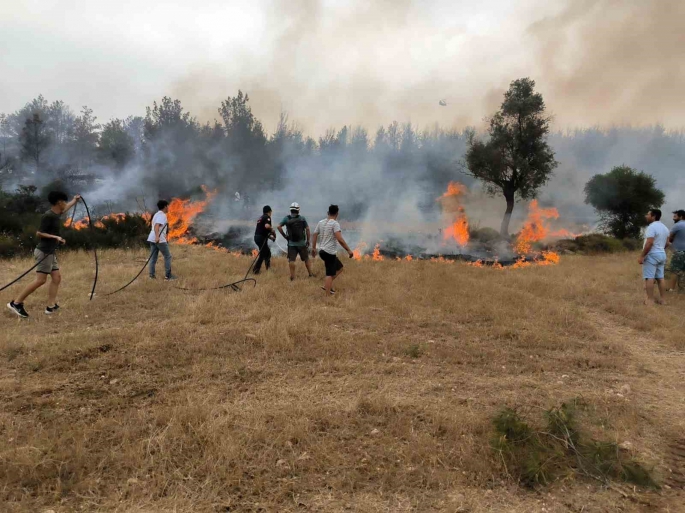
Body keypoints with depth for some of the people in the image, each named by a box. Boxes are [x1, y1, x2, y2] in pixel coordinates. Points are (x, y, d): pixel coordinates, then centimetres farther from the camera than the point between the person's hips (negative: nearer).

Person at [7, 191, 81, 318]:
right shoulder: (48, 216, -16)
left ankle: (51, 306, 3)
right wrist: (55, 237, -24)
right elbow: (39, 233, -18)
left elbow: (65, 208, 34)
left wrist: (75, 200, 47)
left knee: (57, 277, 5)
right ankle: (16, 303, -4)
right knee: (40, 280, -11)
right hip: (44, 252, -10)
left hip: (50, 252, 10)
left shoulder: (56, 214, 11)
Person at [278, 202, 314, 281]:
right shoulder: (302, 218, -2)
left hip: (291, 243, -1)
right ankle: (310, 274, 18)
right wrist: (308, 241, 4)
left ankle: (292, 276, -3)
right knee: (306, 259, 14)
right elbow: (307, 229, -4)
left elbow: (279, 227, -8)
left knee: (291, 260, 1)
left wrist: (284, 235, 1)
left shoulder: (286, 218, -2)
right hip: (302, 243, 1)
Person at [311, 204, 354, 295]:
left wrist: (313, 248, 23)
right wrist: (349, 250, -21)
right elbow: (340, 239, -24)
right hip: (330, 253, -8)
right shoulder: (335, 223, -15)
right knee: (330, 274, -3)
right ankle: (327, 296, -1)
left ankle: (326, 285, 18)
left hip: (323, 251, 8)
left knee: (339, 267, 21)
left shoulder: (321, 222, 8)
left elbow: (314, 236, 12)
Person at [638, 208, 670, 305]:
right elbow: (667, 243, 17)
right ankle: (661, 299, 15)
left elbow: (649, 243, -23)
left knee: (649, 278, -6)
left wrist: (642, 256, -20)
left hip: (652, 255, -9)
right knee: (660, 278, 12)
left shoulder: (652, 227, -17)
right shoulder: (665, 227, 13)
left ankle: (650, 299, -7)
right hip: (662, 254, 9)